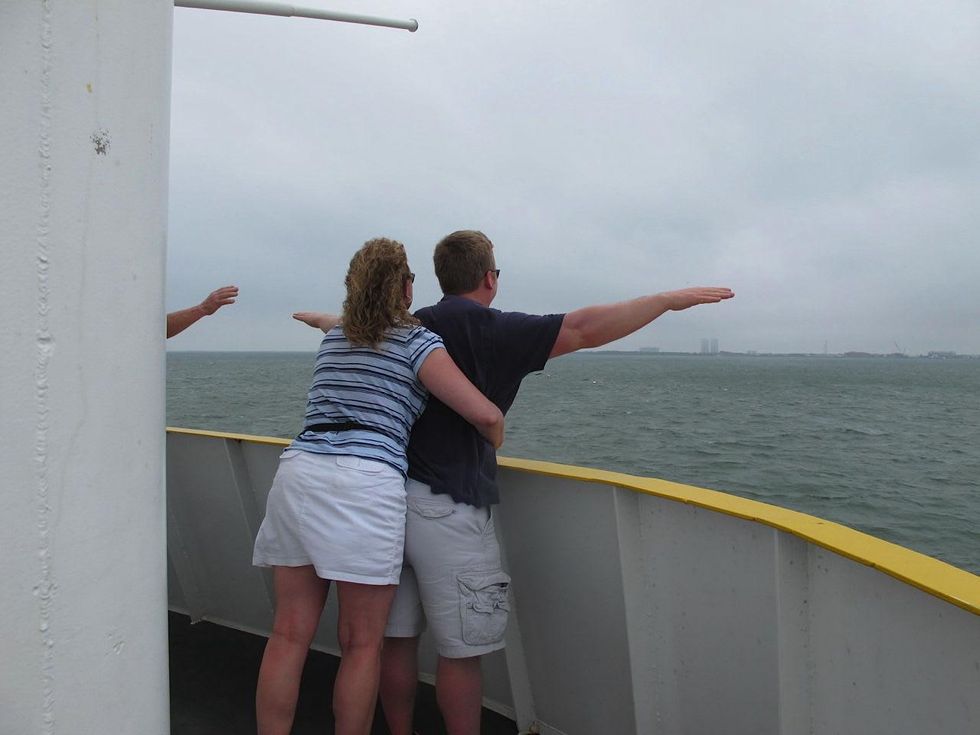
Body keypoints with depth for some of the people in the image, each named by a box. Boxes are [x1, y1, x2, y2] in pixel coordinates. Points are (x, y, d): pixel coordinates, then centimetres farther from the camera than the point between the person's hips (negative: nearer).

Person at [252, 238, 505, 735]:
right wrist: (495, 443, 18)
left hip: (298, 471, 6)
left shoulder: (331, 339, 20)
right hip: (366, 482, -5)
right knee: (361, 644, 7)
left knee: (289, 634, 10)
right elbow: (486, 416, -3)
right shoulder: (417, 341, 3)